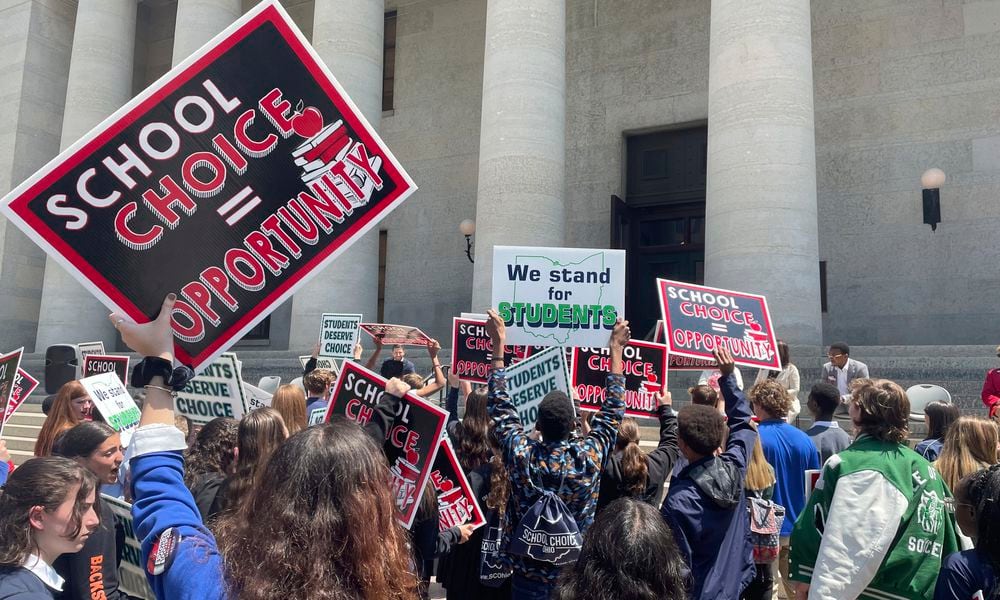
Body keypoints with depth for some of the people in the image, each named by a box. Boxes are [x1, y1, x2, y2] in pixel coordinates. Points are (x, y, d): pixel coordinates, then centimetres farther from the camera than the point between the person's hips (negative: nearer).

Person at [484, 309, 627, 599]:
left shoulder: (521, 454, -20)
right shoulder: (589, 456, -20)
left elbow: (500, 404, -7)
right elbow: (613, 410, -7)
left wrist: (499, 344, -4)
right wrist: (616, 348, -1)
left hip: (528, 576, 0)